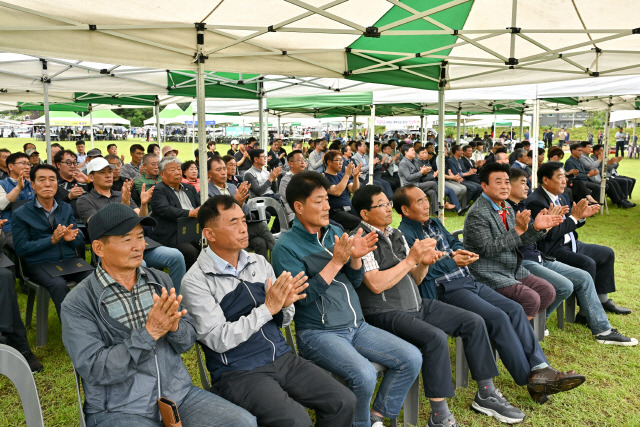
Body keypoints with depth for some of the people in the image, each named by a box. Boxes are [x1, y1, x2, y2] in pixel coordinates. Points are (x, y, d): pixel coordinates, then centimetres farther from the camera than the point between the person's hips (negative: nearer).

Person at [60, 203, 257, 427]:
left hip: (179, 394, 5)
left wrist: (174, 326, -17)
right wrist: (149, 333, -24)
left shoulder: (161, 281, 4)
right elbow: (95, 370, -14)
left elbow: (188, 340, 6)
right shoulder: (78, 304, -8)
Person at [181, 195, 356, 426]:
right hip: (238, 372, -5)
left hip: (283, 357, 6)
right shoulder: (196, 281, -10)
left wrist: (285, 305, -11)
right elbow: (218, 340, -17)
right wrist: (267, 308, -20)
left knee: (344, 402, -7)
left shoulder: (259, 262, 7)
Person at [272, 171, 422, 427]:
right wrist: (336, 262, -23)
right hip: (318, 332, -7)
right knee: (364, 374, -28)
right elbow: (303, 297, -19)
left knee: (412, 358, -4)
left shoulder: (335, 232, 10)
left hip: (356, 326, 7)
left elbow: (355, 282, 12)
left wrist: (356, 258, -9)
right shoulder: (286, 247, -10)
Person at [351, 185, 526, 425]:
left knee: (474, 322, 2)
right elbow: (376, 285, -22)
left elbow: (413, 279, 16)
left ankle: (486, 394, 14)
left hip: (416, 305, 9)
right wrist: (411, 258, -18)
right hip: (385, 313, -9)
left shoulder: (396, 235, 14)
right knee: (435, 338, -32)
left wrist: (424, 264, -6)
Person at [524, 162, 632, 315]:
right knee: (587, 263, -27)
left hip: (569, 244, 11)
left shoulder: (560, 197, 11)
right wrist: (574, 217, -18)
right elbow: (551, 233, -25)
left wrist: (582, 216, 0)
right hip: (552, 250, -11)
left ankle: (602, 299, 22)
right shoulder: (536, 202, -20)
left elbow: (567, 226, 18)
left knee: (607, 254, 14)